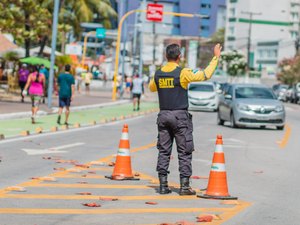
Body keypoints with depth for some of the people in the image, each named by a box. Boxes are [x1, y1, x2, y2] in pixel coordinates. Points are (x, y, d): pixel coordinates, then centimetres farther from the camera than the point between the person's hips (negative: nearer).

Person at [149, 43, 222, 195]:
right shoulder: (183, 73, -11)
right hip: (180, 116, -4)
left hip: (163, 115, 4)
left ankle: (163, 185, 5)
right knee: (184, 152, 2)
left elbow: (151, 88, 24)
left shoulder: (158, 74, 4)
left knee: (163, 151, 8)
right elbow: (206, 75, -10)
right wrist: (216, 57, -1)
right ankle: (184, 186, 0)